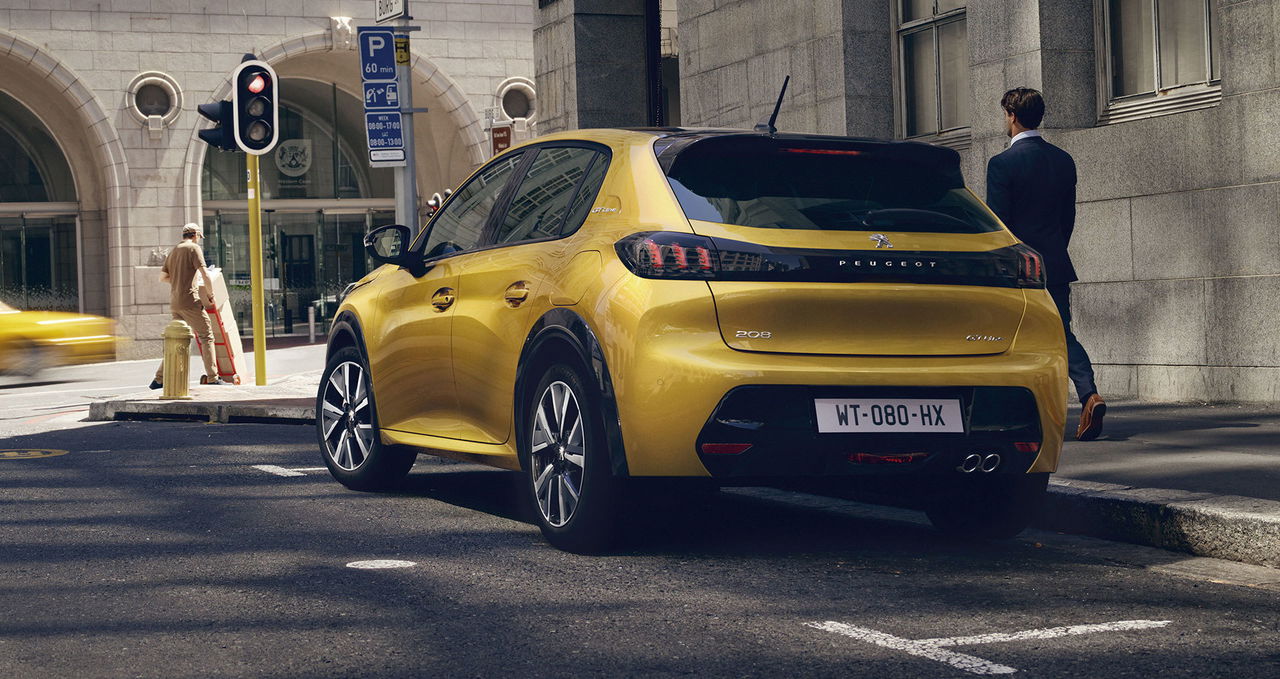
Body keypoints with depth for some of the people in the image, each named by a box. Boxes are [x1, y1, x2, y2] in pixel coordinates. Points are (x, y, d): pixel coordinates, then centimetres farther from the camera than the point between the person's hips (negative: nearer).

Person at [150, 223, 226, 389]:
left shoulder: (173, 251, 19)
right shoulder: (194, 248, -4)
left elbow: (162, 277, 18)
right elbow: (205, 273, -13)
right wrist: (211, 294, -2)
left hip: (174, 303, 8)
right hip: (190, 301, -8)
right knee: (206, 336, -3)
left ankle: (159, 379, 11)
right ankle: (212, 378, -8)